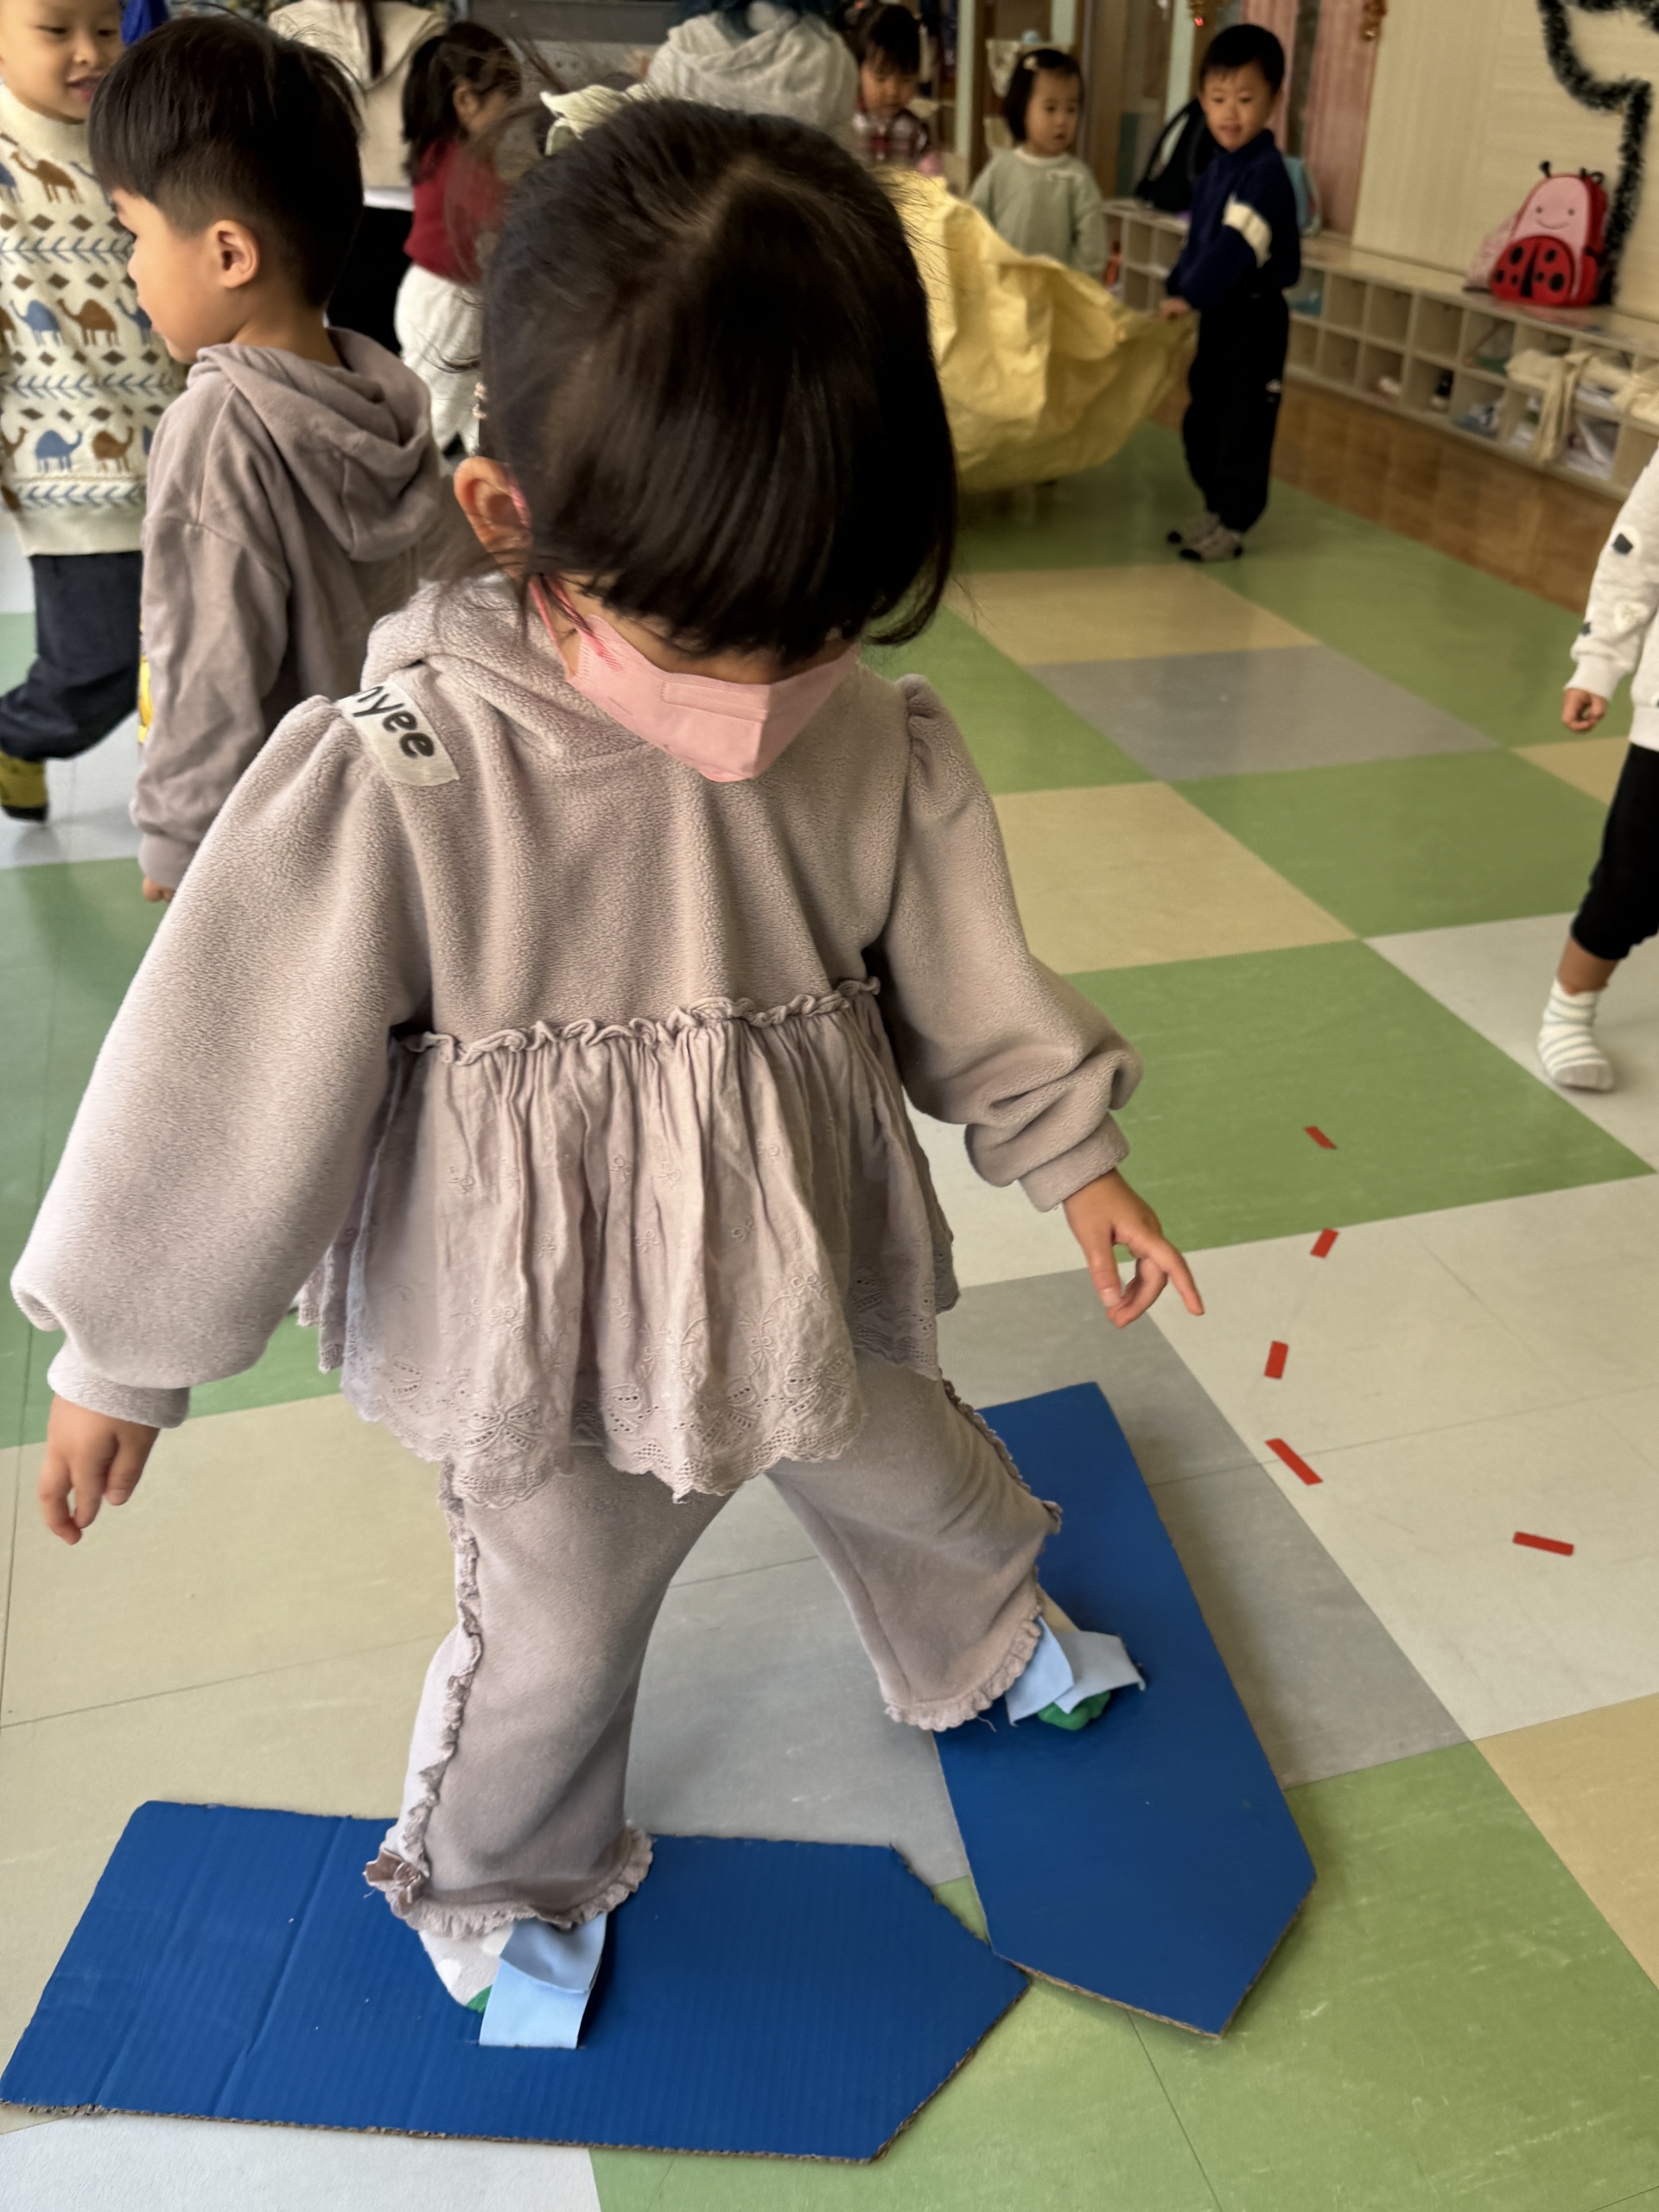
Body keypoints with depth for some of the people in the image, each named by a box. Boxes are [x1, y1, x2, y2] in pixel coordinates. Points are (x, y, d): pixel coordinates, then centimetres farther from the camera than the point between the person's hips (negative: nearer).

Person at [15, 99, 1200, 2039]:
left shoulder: (881, 747, -17)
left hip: (819, 1301, 4)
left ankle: (984, 1652, 66)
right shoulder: (389, 794, -29)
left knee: (926, 1489, 30)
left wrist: (1074, 1161, 8)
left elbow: (966, 977, 0)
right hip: (562, 1366, -3)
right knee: (553, 1649, 19)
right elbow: (229, 1094, -20)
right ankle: (498, 1883, 53)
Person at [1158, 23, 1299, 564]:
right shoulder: (1217, 168, 11)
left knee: (1243, 423, -4)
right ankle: (1214, 508, 29)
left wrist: (1190, 296, -24)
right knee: (1203, 417, 16)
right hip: (1218, 312, 10)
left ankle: (1232, 524, 3)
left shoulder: (1266, 173, -18)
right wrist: (1177, 289, 7)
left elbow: (1235, 247, -26)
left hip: (1254, 315, -10)